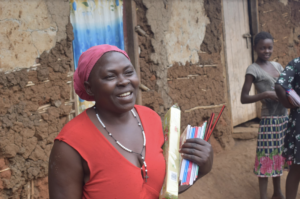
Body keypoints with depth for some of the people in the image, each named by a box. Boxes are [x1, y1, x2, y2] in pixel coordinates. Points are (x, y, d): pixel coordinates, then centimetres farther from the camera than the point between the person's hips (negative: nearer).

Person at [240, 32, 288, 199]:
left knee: (279, 156, 15)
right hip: (269, 119, -6)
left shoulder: (277, 65, 10)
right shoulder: (253, 69, -9)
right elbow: (244, 98, -12)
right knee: (266, 158, -2)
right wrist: (265, 94, -23)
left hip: (284, 117, 6)